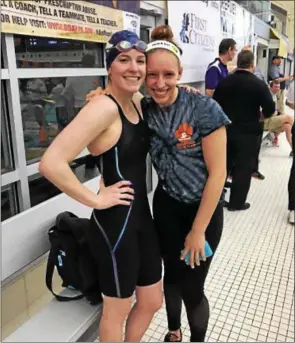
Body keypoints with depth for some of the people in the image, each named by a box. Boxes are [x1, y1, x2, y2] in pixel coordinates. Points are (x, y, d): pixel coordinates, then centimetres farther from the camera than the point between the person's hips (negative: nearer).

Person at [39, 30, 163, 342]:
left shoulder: (136, 105, 7)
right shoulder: (104, 107, -20)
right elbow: (51, 163, -30)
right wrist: (95, 199, -19)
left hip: (142, 217, 8)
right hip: (114, 224, -8)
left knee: (152, 302, 23)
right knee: (117, 310, 16)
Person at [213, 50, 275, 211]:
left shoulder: (224, 81, 0)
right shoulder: (258, 84, -12)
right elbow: (270, 109, -14)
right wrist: (261, 116, 8)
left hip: (226, 130, 5)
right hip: (248, 132, -4)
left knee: (223, 164, 17)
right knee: (243, 167, 7)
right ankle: (236, 202, 14)